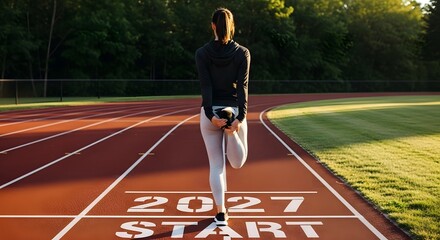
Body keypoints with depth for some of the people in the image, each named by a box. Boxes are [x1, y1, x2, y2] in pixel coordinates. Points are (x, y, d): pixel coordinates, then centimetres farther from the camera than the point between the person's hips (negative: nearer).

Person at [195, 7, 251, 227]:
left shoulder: (202, 53, -2)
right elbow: (242, 86, -12)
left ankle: (221, 213, 6)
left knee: (216, 164, 7)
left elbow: (206, 86, -12)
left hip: (210, 112, 0)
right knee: (238, 163, 13)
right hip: (234, 110, 0)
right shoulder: (243, 53, -2)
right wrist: (240, 117, -18)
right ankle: (231, 131, -20)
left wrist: (210, 115, -18)